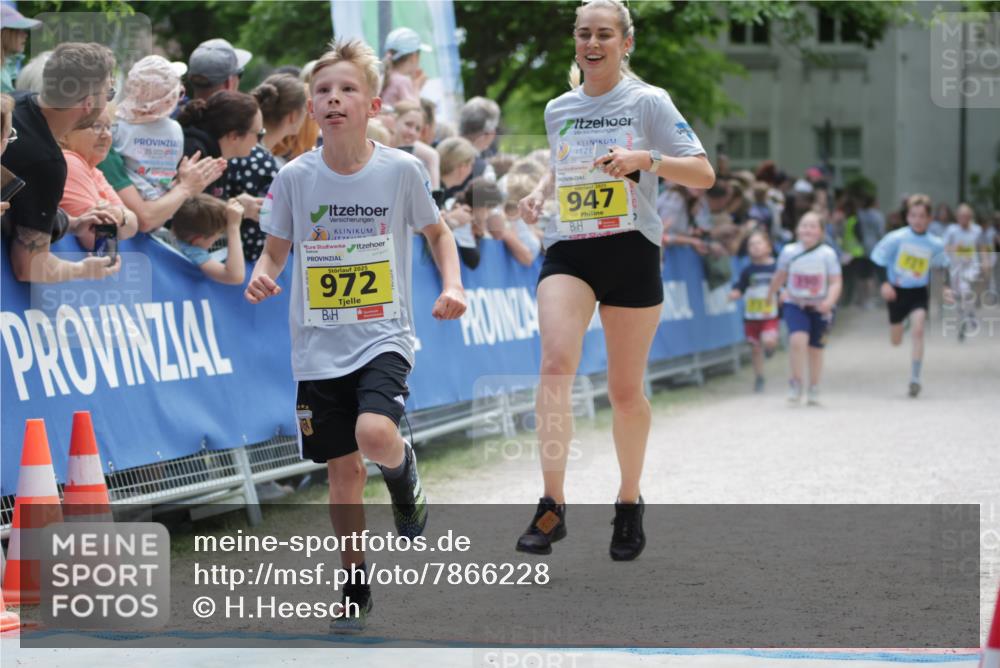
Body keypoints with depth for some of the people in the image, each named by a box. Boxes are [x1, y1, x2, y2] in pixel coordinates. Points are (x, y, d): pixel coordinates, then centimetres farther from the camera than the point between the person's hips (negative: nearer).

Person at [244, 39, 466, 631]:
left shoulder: (401, 169, -7)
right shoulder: (295, 177, -4)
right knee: (344, 470, 7)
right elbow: (276, 249, 7)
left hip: (384, 336, -2)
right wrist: (261, 277, -15)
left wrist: (453, 284, -7)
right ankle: (357, 586, 25)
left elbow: (436, 231, 9)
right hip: (319, 348, 2)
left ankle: (404, 472, 10)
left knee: (376, 436, -27)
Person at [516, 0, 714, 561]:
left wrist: (645, 159, -21)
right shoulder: (559, 109, 12)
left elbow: (704, 174, -5)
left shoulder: (648, 102, -1)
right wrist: (539, 193, 8)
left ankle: (630, 502, 28)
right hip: (568, 251, 2)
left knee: (625, 392, 5)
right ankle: (553, 506, -20)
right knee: (556, 362, -22)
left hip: (631, 252, -2)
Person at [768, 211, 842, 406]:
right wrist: (770, 296, 24)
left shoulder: (828, 254, -12)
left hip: (819, 308, 0)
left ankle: (814, 390, 28)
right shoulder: (789, 252, -6)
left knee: (815, 348, 10)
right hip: (795, 304, 0)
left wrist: (829, 301, -29)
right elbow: (779, 277, 11)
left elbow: (836, 282, -12)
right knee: (797, 340, -22)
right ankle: (796, 383, -5)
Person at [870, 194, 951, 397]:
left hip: (919, 292, 0)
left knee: (918, 331, -21)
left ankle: (915, 378, -13)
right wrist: (884, 283, -19)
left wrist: (944, 289, -2)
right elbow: (878, 258, -7)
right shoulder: (896, 238, -15)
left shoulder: (935, 244, -9)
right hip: (897, 291, 0)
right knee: (895, 341, 11)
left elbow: (942, 266, 9)